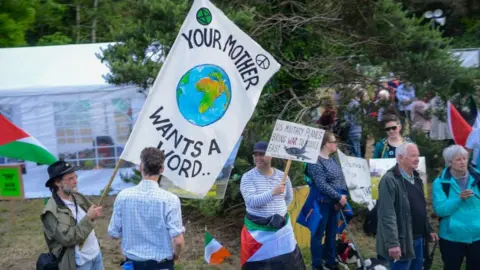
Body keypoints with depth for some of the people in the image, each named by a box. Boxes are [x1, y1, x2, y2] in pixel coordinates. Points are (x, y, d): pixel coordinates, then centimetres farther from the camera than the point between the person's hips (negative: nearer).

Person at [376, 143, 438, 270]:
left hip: (418, 239, 9)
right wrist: (392, 243, -26)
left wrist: (428, 229, 18)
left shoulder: (415, 178, 11)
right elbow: (387, 214, -23)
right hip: (402, 241, -9)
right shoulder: (389, 180, -18)